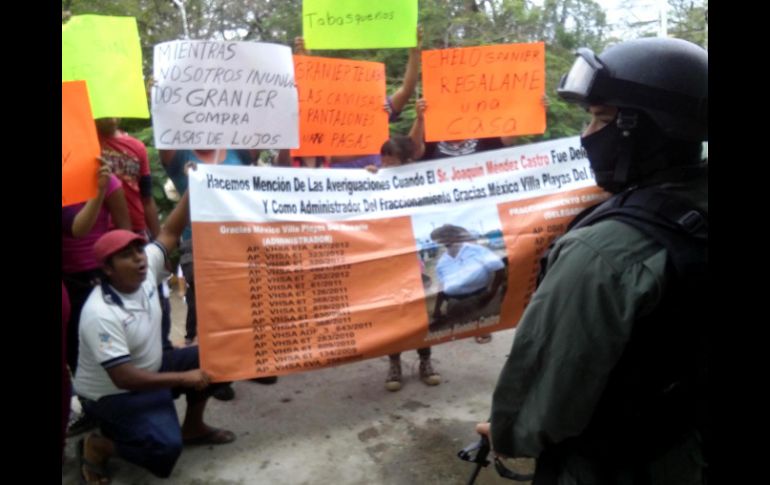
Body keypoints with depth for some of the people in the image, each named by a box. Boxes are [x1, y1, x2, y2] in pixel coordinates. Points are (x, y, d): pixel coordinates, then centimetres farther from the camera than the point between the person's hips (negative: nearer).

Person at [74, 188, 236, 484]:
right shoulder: (100, 314, -32)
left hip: (149, 369, 8)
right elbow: (123, 378, -32)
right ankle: (96, 446, 2)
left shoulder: (144, 274, -11)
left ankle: (193, 428, 17)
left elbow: (170, 233, -5)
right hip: (112, 394, -8)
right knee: (165, 448, -25)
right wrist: (183, 378, -28)